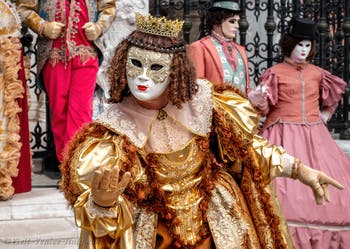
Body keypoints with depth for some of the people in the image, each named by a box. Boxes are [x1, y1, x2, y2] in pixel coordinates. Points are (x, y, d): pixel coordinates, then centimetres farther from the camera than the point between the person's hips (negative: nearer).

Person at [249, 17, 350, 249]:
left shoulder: (317, 73, 12)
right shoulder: (275, 72, 1)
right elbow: (266, 110, -3)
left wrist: (325, 115, 17)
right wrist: (259, 101, -23)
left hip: (314, 136, 4)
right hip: (284, 136, -4)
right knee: (286, 186, -16)